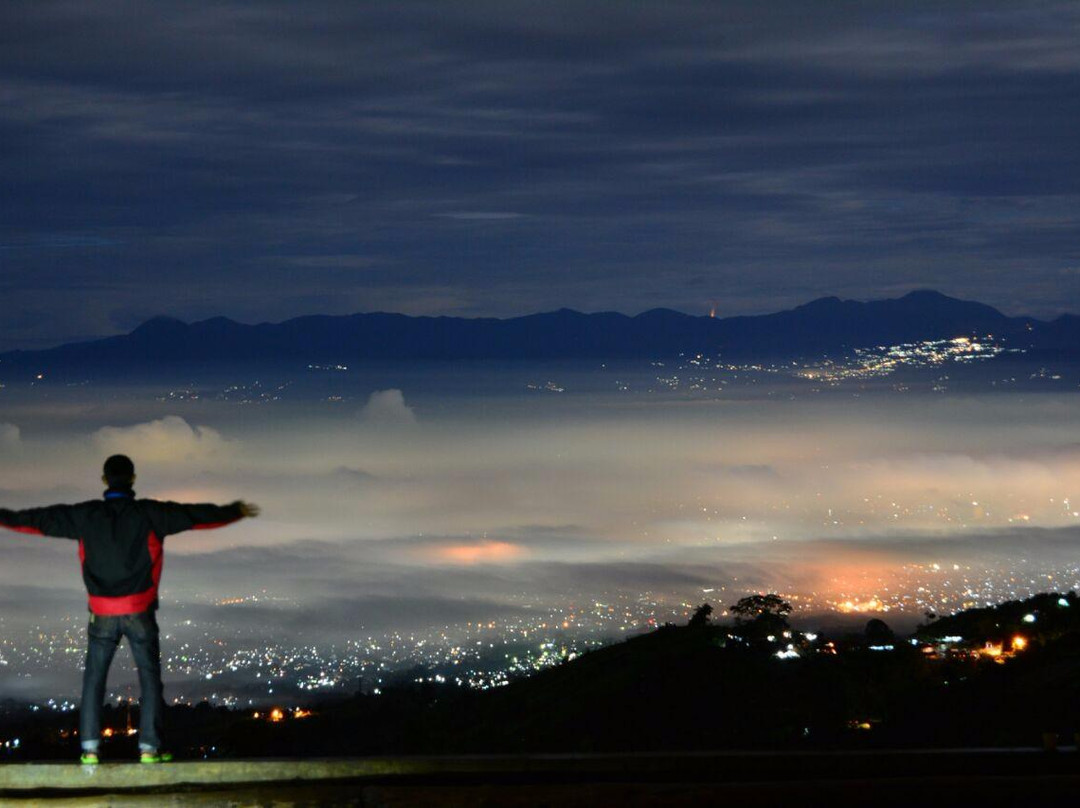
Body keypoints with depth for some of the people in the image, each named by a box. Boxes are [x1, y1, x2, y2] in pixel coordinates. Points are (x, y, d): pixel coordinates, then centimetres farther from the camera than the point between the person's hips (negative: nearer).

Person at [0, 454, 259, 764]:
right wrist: (235, 512, 12)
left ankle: (90, 748, 3)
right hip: (139, 611, -2)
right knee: (149, 677, 6)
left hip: (102, 613, 2)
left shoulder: (85, 515, 1)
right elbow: (196, 516, -1)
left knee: (94, 678, 11)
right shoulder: (149, 514, -5)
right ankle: (149, 748, -1)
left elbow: (40, 519, 10)